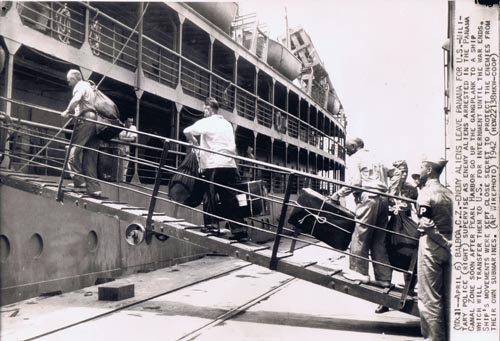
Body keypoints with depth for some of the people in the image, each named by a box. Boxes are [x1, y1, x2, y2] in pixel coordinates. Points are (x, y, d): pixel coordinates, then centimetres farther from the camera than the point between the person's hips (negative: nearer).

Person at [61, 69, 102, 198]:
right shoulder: (89, 87, 31)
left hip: (85, 119, -9)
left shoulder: (80, 86, 3)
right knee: (90, 157, 5)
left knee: (74, 149, -8)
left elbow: (75, 100, -15)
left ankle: (78, 180, -15)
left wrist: (67, 111, -4)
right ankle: (94, 187, 0)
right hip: (95, 120, 9)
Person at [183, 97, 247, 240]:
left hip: (213, 165, -6)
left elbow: (187, 131, -6)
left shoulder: (206, 122, 1)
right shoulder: (227, 124, 19)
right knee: (230, 198, 6)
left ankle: (211, 225, 3)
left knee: (210, 196, 4)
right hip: (230, 165, 6)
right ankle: (239, 229, 4)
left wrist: (194, 141, 11)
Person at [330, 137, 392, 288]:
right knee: (379, 240, 7)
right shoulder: (375, 159, 29)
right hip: (383, 199, 8)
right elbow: (385, 181, 20)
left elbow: (355, 182, -9)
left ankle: (359, 272, 1)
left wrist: (338, 194, 0)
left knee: (360, 236, -1)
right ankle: (384, 277, 6)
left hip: (368, 198, -8)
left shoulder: (355, 158, 5)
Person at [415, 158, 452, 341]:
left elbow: (425, 223, -21)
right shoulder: (449, 193, 10)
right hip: (449, 249, 6)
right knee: (448, 297, 12)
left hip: (431, 247, -6)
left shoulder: (426, 192, -9)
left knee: (429, 298, 2)